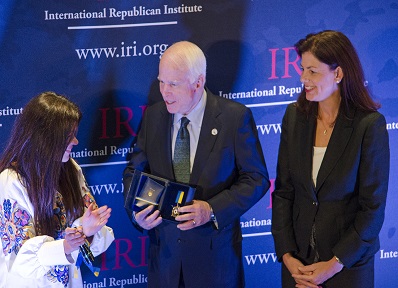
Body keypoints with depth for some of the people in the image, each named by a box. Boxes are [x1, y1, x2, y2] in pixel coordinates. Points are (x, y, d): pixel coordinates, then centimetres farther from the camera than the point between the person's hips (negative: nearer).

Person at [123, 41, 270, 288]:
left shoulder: (235, 117, -9)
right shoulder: (153, 116, 3)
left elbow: (257, 179, -7)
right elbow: (135, 171, 11)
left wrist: (212, 209, -20)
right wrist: (137, 210, -10)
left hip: (215, 252, -3)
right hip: (165, 249, 3)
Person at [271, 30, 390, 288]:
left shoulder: (370, 124, -13)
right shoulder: (295, 116, -1)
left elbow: (373, 206, -11)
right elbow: (283, 191, 2)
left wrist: (335, 264, -14)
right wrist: (287, 255, -7)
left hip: (348, 264, -3)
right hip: (298, 257, 3)